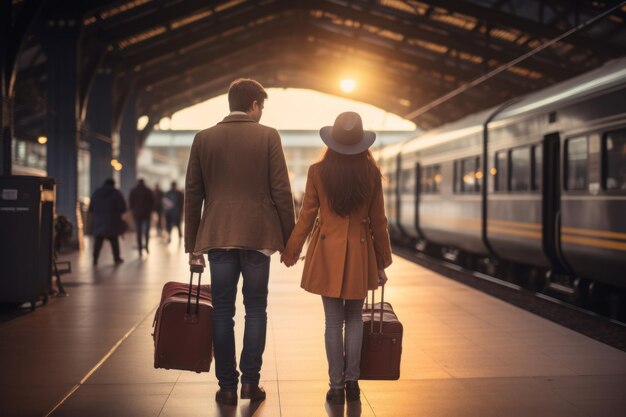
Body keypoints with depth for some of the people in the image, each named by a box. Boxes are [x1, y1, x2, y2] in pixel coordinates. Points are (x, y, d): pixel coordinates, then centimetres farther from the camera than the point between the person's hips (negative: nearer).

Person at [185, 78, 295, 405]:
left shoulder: (204, 138, 6)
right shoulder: (268, 136, -2)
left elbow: (193, 194, 6)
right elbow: (281, 191, -4)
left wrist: (192, 244, 12)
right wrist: (289, 239, 3)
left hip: (218, 236, 2)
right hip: (257, 235, -2)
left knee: (222, 312, 6)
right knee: (255, 310, 9)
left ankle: (227, 386, 8)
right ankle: (250, 381, 5)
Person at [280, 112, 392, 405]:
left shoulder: (318, 172, -8)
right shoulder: (371, 174, -5)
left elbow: (306, 217, -2)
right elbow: (378, 222, 1)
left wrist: (291, 251, 12)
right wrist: (382, 261, 11)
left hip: (327, 253, -1)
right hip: (360, 252, 1)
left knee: (333, 321, 5)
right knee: (354, 319, 14)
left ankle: (337, 386, 8)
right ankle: (352, 382, 13)